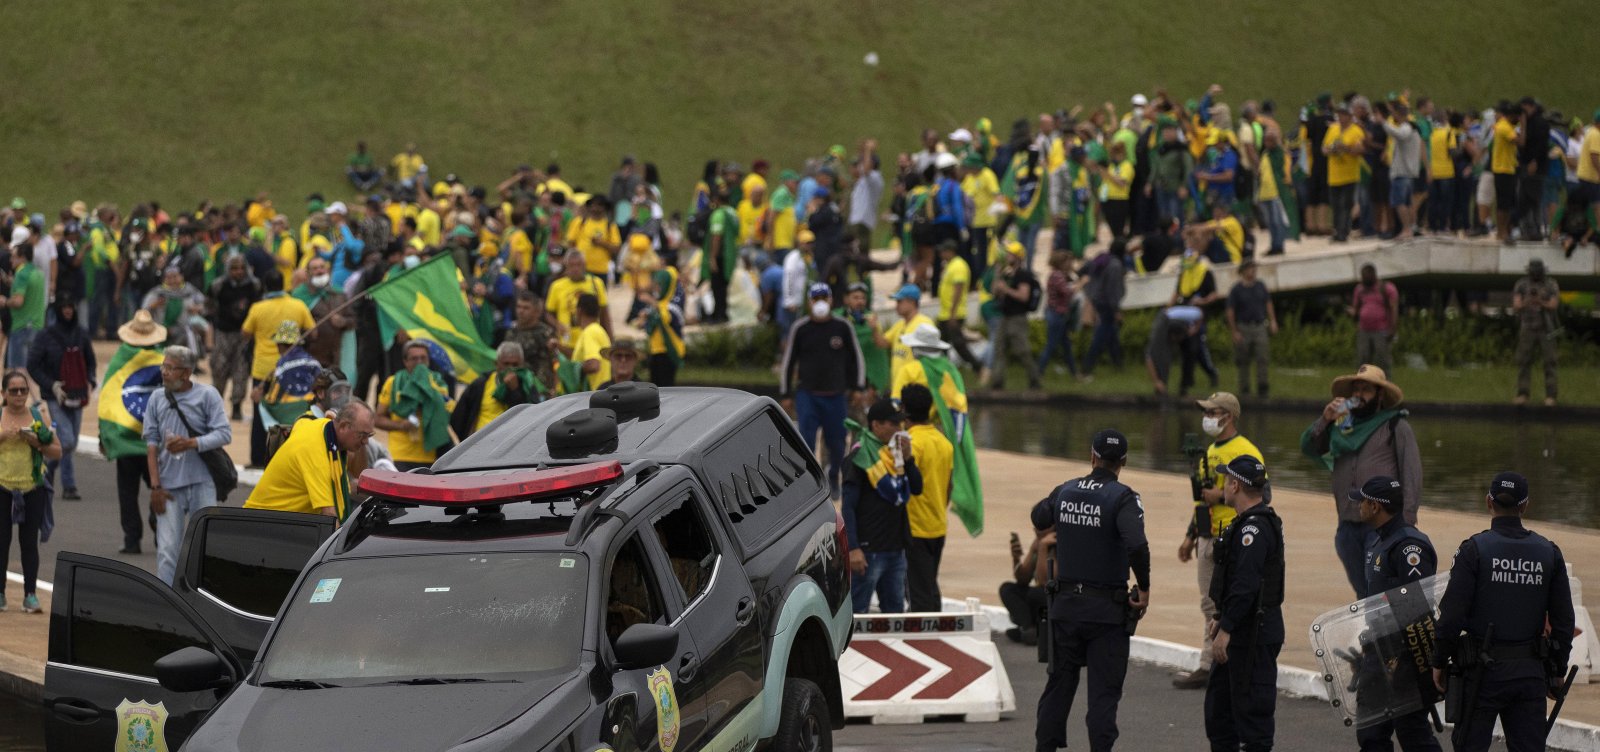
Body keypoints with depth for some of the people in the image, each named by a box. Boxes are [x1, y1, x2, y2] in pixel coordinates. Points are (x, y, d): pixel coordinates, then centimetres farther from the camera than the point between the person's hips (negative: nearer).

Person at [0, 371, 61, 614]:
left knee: (29, 542, 2)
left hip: (32, 489, 1)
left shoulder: (40, 416, 6)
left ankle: (31, 594, 6)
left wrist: (37, 443, -11)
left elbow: (57, 452, 6)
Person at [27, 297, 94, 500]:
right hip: (56, 397, -5)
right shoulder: (46, 335, -7)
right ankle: (69, 487, -1)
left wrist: (90, 382, 1)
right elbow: (32, 365, -5)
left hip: (77, 395, 5)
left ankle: (48, 467, 35)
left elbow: (90, 361, 18)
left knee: (72, 443, 10)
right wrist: (51, 385, -14)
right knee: (67, 441, -14)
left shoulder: (81, 333, 5)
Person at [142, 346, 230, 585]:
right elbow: (151, 442, 5)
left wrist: (191, 443, -20)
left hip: (201, 483, -2)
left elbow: (224, 434, -6)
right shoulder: (157, 399, 7)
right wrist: (155, 485, -1)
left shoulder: (207, 395, 0)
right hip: (169, 485, 2)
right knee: (167, 550, -2)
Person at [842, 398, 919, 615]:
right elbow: (848, 506, -13)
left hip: (896, 547, 7)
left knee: (895, 610, 13)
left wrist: (908, 458, -4)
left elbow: (917, 488, 12)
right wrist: (853, 548, -20)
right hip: (869, 549, -7)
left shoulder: (895, 452, 11)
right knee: (857, 612, -4)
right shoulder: (860, 457, -10)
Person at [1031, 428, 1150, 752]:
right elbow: (1136, 545, -27)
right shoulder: (1122, 498, -13)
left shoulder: (1065, 491, 3)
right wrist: (1144, 589, -15)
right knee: (1104, 691, 1)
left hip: (1065, 604, 4)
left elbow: (1039, 520, 22)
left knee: (1059, 683, 15)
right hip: (1107, 609, -4)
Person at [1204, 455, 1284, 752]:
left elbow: (1246, 585, -27)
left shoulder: (1254, 527, -20)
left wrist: (1226, 629, -26)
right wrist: (1223, 619, 23)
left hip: (1254, 636, -11)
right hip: (1242, 632, 11)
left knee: (1251, 707, -5)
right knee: (1218, 703, 18)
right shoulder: (1250, 522, 14)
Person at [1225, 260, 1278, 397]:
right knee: (1243, 362, 3)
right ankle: (1244, 390, 11)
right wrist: (1235, 332, -8)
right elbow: (1230, 312, -3)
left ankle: (1262, 388, -6)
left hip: (1260, 326, 3)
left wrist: (1272, 321, 7)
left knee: (1262, 359, -8)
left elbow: (1268, 304, 17)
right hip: (1243, 328, -3)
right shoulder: (1236, 289, -3)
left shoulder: (1260, 286, 8)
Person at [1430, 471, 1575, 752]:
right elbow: (1564, 620, 6)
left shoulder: (1474, 549, -8)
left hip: (1483, 668, -3)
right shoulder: (1549, 552, 4)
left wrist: (1439, 662, -1)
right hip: (1531, 671, 3)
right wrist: (1558, 670, 15)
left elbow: (1452, 614, -12)